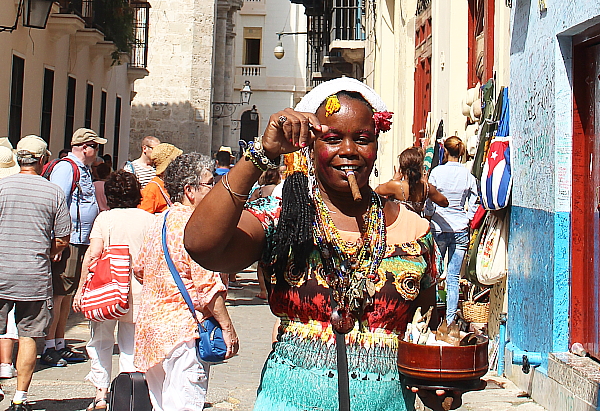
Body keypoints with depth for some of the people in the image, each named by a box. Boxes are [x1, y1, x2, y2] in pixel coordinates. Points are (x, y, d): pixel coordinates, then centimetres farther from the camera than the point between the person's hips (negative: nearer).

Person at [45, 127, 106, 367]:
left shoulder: (84, 170, 20)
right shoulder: (66, 168, -11)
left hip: (81, 243, 10)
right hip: (67, 243, -10)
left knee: (68, 295, 13)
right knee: (58, 294, -7)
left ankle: (60, 345, 20)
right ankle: (49, 349, -3)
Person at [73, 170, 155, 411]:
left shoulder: (104, 218, -1)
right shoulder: (149, 219, 4)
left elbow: (93, 255, -9)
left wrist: (81, 289, -4)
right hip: (138, 292, 1)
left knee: (100, 342, 14)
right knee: (130, 345, 11)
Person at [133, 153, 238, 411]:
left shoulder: (161, 221, 11)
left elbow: (139, 268, 22)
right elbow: (208, 286, -19)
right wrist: (228, 329, -14)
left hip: (151, 327, 9)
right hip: (182, 330, -9)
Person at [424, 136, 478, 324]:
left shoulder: (437, 172, -7)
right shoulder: (468, 175, 0)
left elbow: (430, 205, -5)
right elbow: (473, 207, 2)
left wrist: (429, 218, 9)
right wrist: (465, 221, 14)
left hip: (439, 229, -2)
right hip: (461, 230, 2)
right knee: (454, 277, 4)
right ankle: (450, 319, 4)